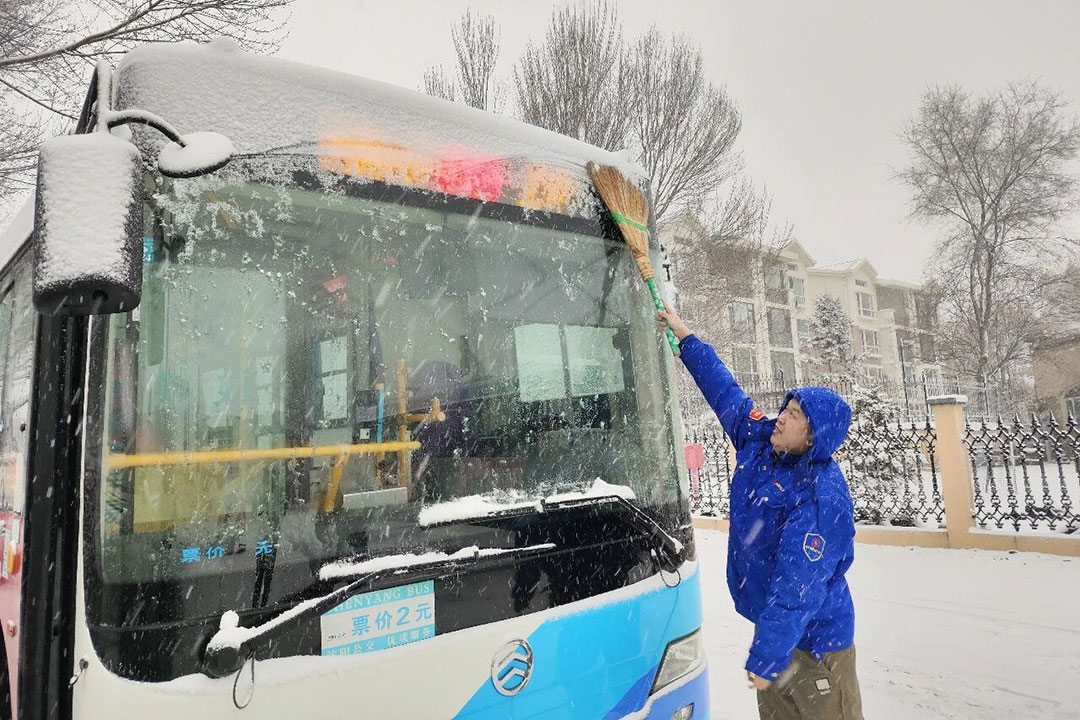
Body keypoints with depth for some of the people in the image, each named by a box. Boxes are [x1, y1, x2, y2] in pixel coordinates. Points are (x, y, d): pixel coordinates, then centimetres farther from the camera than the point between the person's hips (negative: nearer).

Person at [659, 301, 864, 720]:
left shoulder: (821, 497, -26)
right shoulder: (759, 443, -4)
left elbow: (798, 586, -28)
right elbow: (725, 392, 8)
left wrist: (764, 659, -27)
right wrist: (685, 337, 11)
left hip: (813, 639, -8)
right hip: (772, 622, 8)